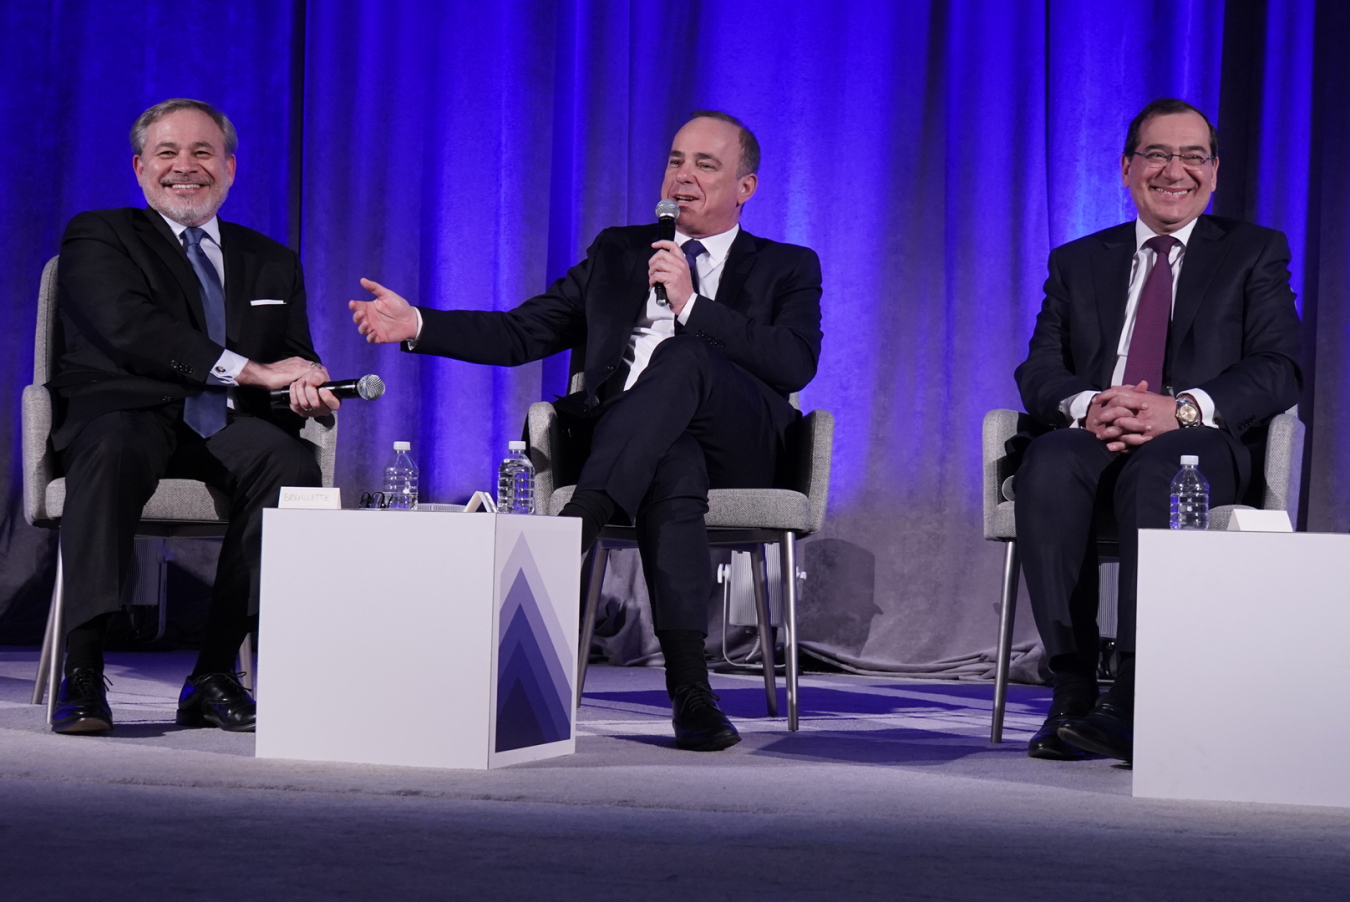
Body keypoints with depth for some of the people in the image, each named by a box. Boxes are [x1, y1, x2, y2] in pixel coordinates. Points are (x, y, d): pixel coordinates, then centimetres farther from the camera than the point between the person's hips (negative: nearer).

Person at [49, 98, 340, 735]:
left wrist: (309, 390, -9)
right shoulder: (98, 238, 10)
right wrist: (251, 371, -15)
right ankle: (81, 675, -39)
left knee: (295, 464, -31)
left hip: (227, 428, 4)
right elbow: (130, 330, -9)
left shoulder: (271, 263, 25)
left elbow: (297, 365, 19)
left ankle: (214, 676, -25)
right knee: (112, 449, -40)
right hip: (126, 413, -3)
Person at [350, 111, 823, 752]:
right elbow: (520, 334, 21)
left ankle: (572, 529, -45)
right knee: (672, 469, -37)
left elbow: (797, 362, -3)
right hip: (627, 444, 1)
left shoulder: (787, 269, 18)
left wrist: (691, 304, -8)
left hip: (738, 446, -1)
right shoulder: (617, 253, 27)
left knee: (683, 355, -34)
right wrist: (419, 326, 6)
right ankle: (688, 685, -48)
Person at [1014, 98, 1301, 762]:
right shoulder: (1078, 262, 22)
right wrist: (1085, 407, -15)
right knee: (1048, 465, -34)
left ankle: (1134, 701, -45)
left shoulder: (1255, 253, 14)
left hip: (1203, 444, -2)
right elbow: (1038, 371, 11)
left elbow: (1277, 370, 0)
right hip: (1094, 436, 3)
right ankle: (1072, 691, -32)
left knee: (1156, 471, -39)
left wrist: (1182, 409, -20)